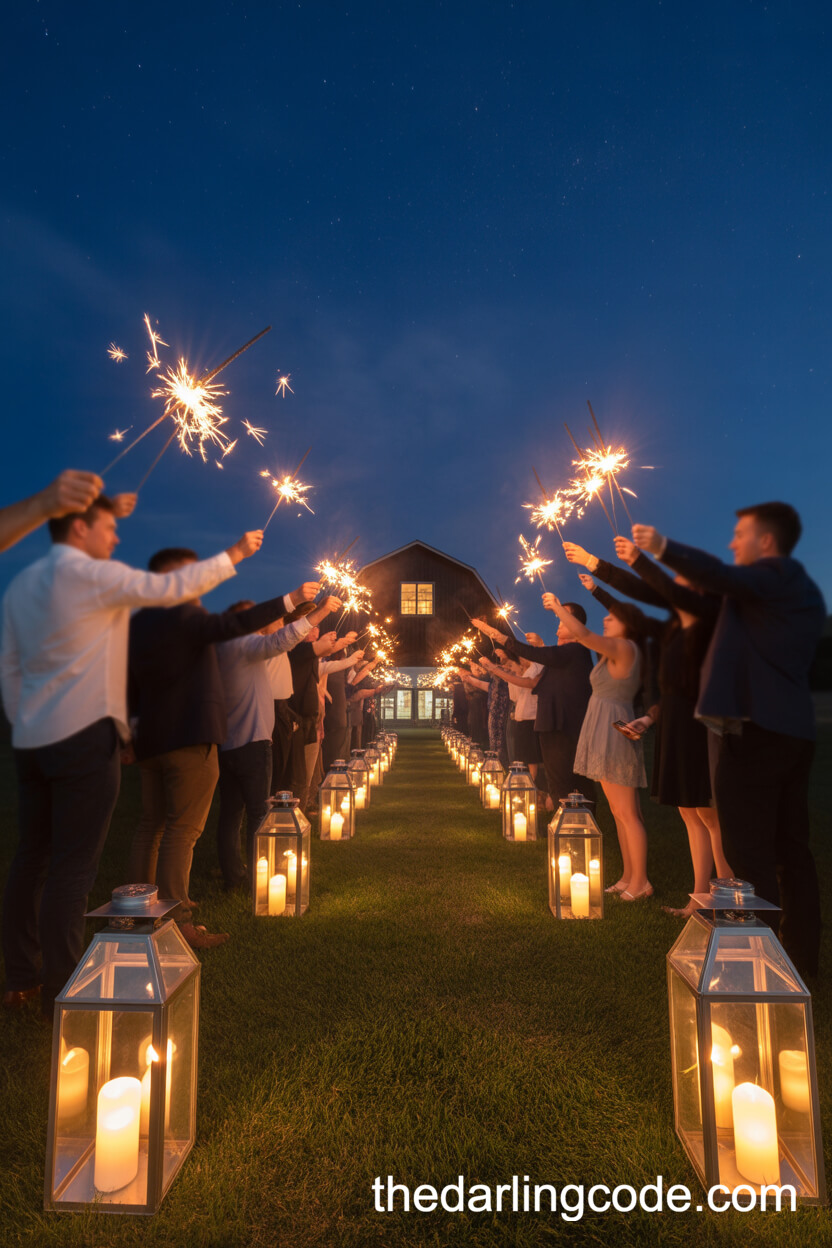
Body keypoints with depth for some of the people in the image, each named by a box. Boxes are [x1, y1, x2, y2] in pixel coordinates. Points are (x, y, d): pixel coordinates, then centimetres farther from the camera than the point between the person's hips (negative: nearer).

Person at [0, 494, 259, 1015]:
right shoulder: (94, 575, -11)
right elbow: (171, 588, -10)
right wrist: (233, 555, 0)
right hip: (86, 737, -8)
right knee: (74, 865, -2)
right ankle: (61, 992, 6)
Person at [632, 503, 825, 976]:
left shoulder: (776, 574, -7)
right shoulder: (803, 589, 21)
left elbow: (722, 577, -27)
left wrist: (664, 546, -30)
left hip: (754, 726, -10)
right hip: (793, 727, 10)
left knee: (749, 849, -6)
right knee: (790, 846, 13)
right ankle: (802, 953, 21)